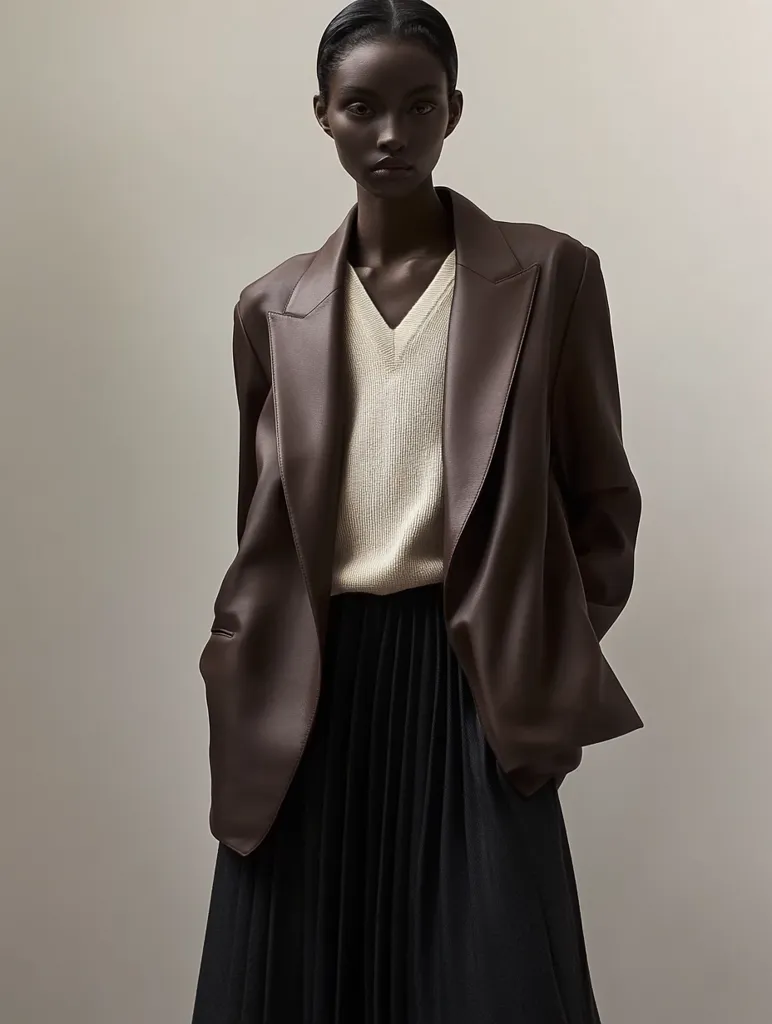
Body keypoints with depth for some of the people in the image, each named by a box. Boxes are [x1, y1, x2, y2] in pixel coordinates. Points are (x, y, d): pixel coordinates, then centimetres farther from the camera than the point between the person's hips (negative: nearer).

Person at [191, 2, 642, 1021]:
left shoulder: (549, 274, 1)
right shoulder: (272, 308, 9)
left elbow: (602, 499, 5)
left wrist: (551, 664, -2)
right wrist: (246, 677, 8)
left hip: (474, 683, -2)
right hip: (312, 688, 3)